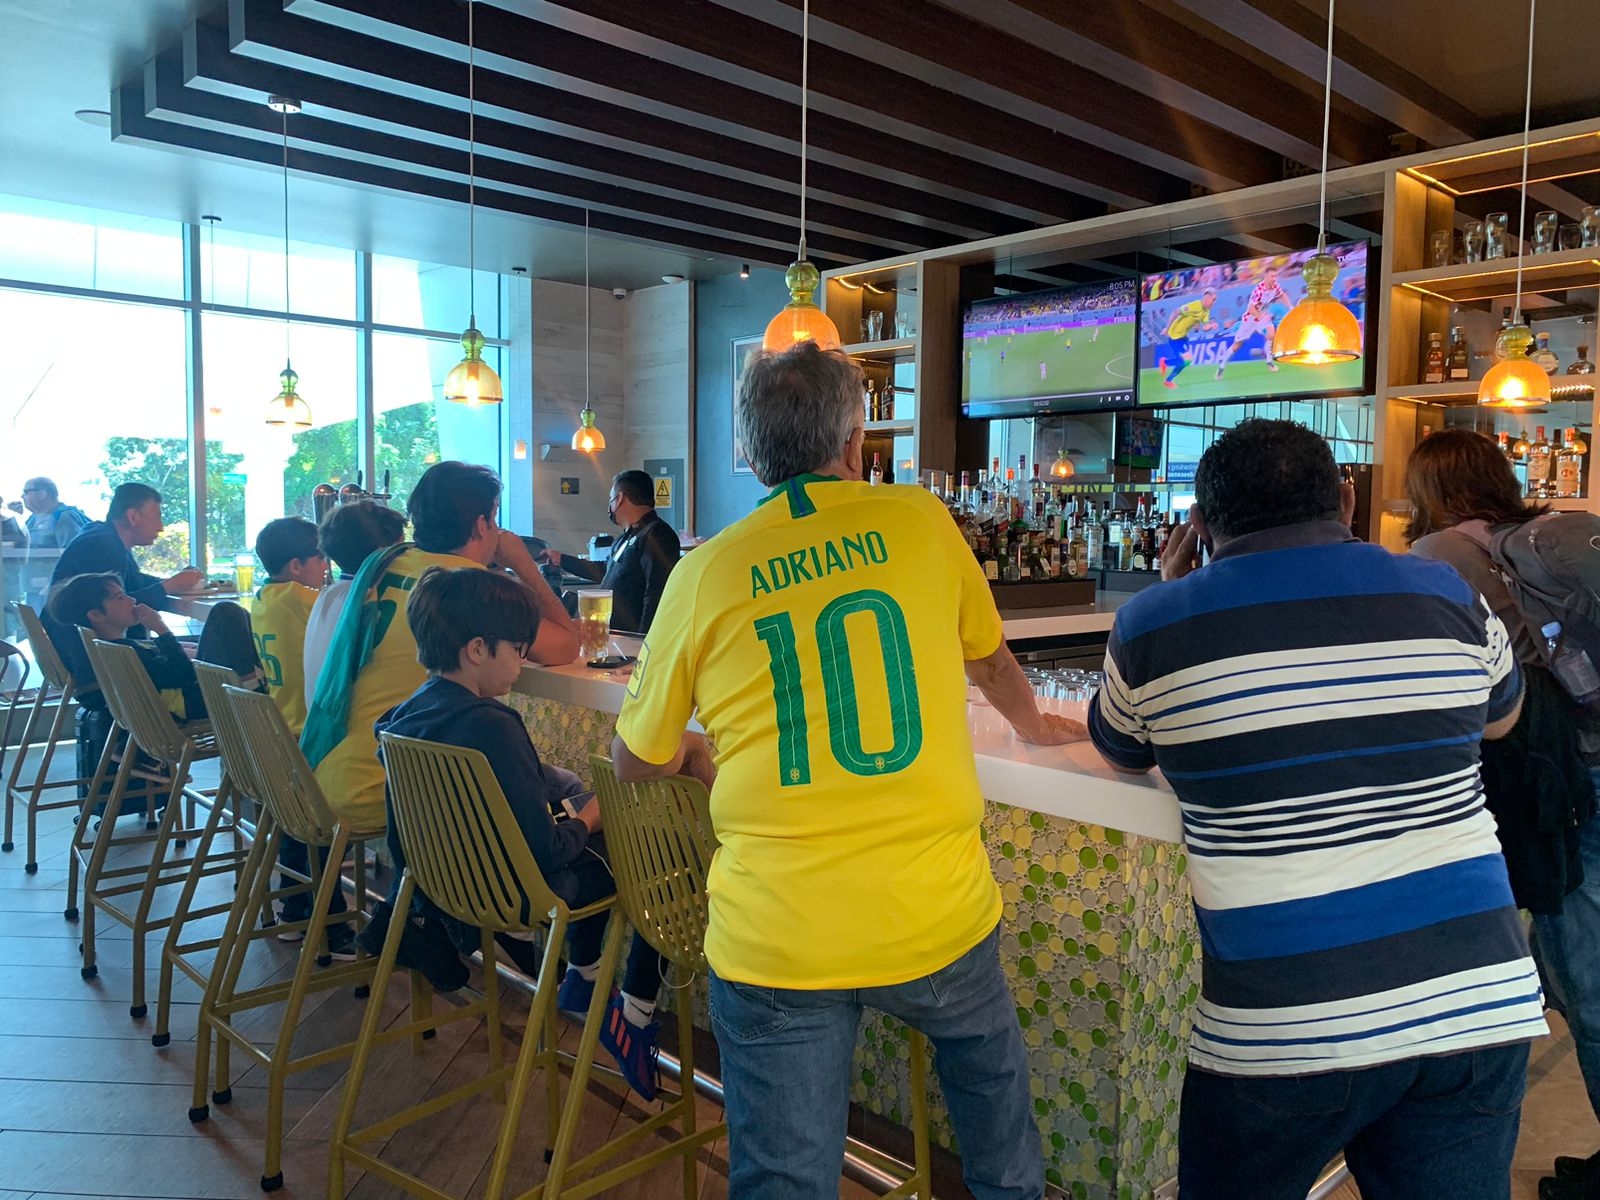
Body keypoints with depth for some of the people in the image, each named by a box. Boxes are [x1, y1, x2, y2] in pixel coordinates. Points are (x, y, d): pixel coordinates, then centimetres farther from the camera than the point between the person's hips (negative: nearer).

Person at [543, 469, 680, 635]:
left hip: (631, 639, -10)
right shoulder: (628, 536, 19)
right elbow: (606, 571, 34)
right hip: (613, 634, 10)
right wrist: (561, 560, 41)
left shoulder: (655, 536, -17)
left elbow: (656, 596, -25)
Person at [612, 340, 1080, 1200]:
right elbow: (990, 658, 19)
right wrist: (1032, 724, 41)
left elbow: (636, 762, 9)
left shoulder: (705, 573, -2)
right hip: (937, 918, 2)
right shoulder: (919, 522, 1)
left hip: (775, 942, -1)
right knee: (992, 1078, 32)